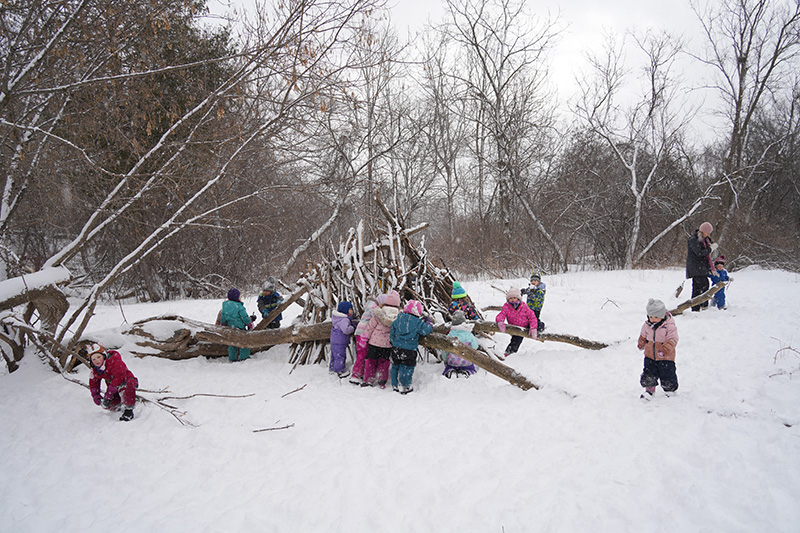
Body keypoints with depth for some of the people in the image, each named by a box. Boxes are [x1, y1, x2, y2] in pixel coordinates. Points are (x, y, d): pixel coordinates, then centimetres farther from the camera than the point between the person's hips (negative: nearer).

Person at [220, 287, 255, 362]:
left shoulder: (225, 306, 3)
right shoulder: (239, 307, -18)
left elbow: (223, 319, 11)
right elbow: (245, 318, -14)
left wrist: (222, 326, 25)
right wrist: (250, 325, 1)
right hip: (240, 328, -7)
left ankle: (232, 358, 22)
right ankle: (244, 357, 7)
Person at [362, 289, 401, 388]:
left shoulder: (378, 313, -14)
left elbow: (370, 327, -6)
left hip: (375, 342, -1)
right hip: (388, 344, 1)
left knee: (371, 361, 14)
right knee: (383, 362, 19)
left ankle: (368, 380, 18)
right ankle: (382, 381, 16)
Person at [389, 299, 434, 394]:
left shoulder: (398, 319, 4)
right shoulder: (418, 323, -11)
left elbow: (391, 332, 11)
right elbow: (428, 330, -3)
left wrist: (393, 342, 25)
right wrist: (428, 322, 17)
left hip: (396, 347, 5)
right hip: (409, 350, -5)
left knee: (395, 366, 17)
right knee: (407, 367, 6)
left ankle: (395, 385, 27)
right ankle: (404, 387, 12)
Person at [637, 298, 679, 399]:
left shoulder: (669, 326, -17)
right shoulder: (647, 325, -2)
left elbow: (672, 339, -21)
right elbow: (643, 336, 17)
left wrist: (665, 350, -33)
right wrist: (641, 344, 26)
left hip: (665, 358, -3)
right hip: (650, 356, 4)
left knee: (667, 376, 10)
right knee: (648, 376, 3)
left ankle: (670, 389, 36)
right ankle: (649, 389, 25)